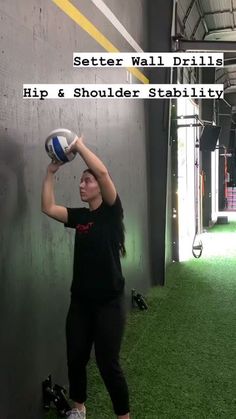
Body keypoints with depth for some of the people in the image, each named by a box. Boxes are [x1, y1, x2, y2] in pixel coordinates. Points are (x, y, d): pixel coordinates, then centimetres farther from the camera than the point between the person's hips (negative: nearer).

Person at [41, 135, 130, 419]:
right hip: (80, 300, 6)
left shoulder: (111, 212, -9)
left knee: (108, 363, 0)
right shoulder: (79, 215, 8)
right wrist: (51, 172, 0)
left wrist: (79, 145, -13)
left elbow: (102, 172, -22)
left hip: (109, 302, -6)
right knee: (75, 358, 15)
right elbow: (47, 207, 1)